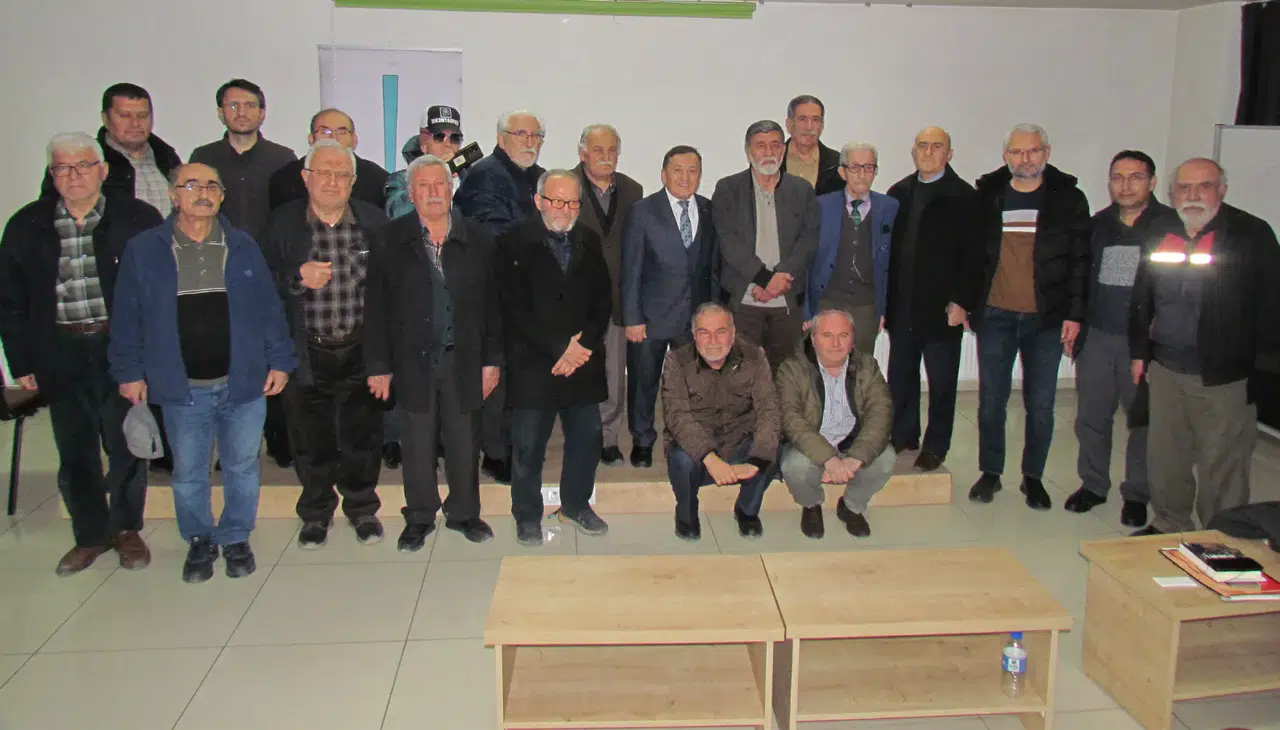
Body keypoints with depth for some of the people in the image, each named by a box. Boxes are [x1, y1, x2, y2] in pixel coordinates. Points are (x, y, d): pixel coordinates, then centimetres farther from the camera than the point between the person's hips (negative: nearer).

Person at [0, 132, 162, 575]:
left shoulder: (138, 219, -1)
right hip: (62, 356, 3)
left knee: (126, 447, 8)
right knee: (74, 452, 10)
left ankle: (127, 528, 26)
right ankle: (91, 534, 26)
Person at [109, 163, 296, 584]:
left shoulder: (243, 247, 3)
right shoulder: (143, 250, -1)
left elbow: (269, 307, 3)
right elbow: (127, 317, 2)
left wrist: (280, 361, 1)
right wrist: (129, 372, 1)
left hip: (243, 383, 1)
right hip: (182, 389, 0)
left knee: (242, 467, 11)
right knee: (188, 473, 12)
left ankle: (236, 538, 30)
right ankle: (199, 541, 31)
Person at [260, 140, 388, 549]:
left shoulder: (374, 222, 0)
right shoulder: (283, 223, 0)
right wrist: (298, 279, -21)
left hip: (361, 351, 0)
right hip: (307, 354, 0)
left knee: (362, 435, 11)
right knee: (311, 439, 10)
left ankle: (361, 508, 32)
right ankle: (316, 513, 31)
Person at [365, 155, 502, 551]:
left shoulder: (477, 239, 3)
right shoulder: (390, 240, 1)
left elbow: (492, 304, 4)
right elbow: (376, 307, 0)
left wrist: (492, 359, 1)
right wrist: (379, 365, -3)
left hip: (464, 360, 1)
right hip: (413, 361, 0)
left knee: (465, 441, 9)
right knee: (417, 443, 9)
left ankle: (464, 512, 28)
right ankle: (420, 517, 26)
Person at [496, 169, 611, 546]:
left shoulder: (589, 242, 10)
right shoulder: (514, 244, -4)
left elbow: (603, 300, 9)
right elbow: (514, 310, -9)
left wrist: (583, 343, -7)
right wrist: (559, 348, -13)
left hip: (583, 359, 4)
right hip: (532, 363, -4)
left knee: (587, 438, 9)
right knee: (528, 445, 2)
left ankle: (576, 504, 30)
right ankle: (527, 515, 20)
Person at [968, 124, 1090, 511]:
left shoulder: (1069, 199, 3)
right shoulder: (986, 196, 5)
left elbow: (1080, 261, 2)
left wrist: (1075, 314, -4)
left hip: (1047, 319, -1)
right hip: (995, 316, 1)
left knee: (1041, 404, 6)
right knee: (991, 401, 7)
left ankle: (1033, 477, 22)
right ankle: (990, 472, 23)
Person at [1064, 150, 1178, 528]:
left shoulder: (1172, 226, -3)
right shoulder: (1097, 225, 11)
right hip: (1096, 337, 4)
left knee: (1144, 419, 5)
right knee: (1091, 415, 9)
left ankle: (1137, 494, 20)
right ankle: (1093, 484, 26)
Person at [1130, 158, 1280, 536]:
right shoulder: (1159, 233, 7)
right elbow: (1142, 298, 17)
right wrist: (1139, 351, 14)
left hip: (1224, 376, -4)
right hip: (1165, 370, 5)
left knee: (1222, 465, 3)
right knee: (1164, 458, 14)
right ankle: (1168, 526, 32)